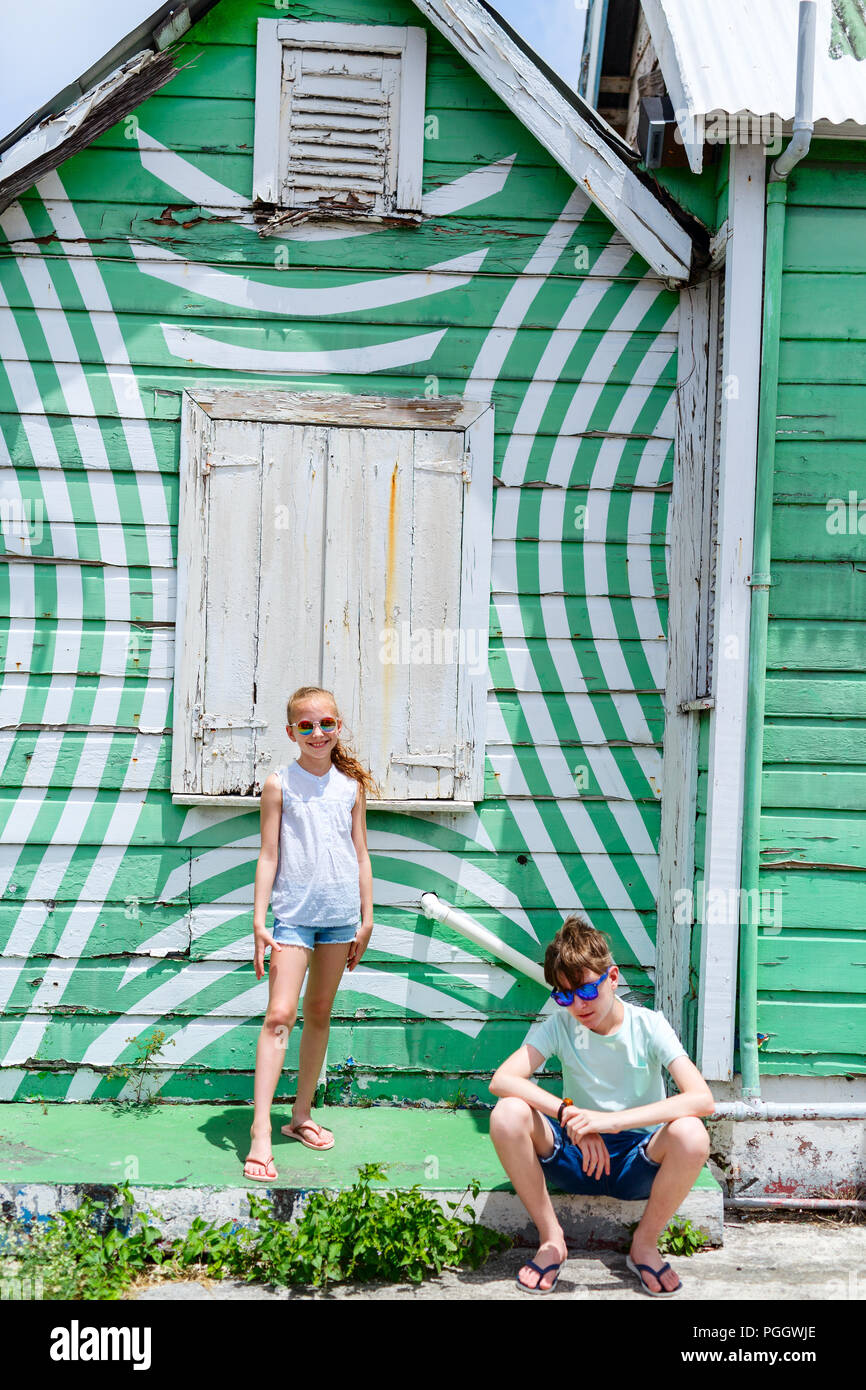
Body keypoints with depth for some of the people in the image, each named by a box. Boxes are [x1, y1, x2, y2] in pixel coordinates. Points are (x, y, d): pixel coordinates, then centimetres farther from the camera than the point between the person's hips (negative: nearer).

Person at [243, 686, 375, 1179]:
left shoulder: (352, 785, 7)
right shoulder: (280, 785, -1)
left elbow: (361, 855, 11)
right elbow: (269, 856, -2)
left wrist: (366, 918, 10)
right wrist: (259, 921, -7)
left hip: (340, 913, 4)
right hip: (293, 911, -3)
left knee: (320, 1014, 12)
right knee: (280, 1014, -12)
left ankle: (302, 1115, 25)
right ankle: (261, 1130, -13)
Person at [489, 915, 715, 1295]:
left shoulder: (648, 1026, -11)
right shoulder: (558, 1025, -6)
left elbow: (702, 1098, -26)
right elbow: (502, 1080, -20)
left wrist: (612, 1120, -36)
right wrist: (569, 1113, -35)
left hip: (638, 1163, -1)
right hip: (574, 1156, 1)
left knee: (690, 1134, -33)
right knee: (507, 1115, -26)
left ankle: (645, 1244, -6)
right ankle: (550, 1239, -6)